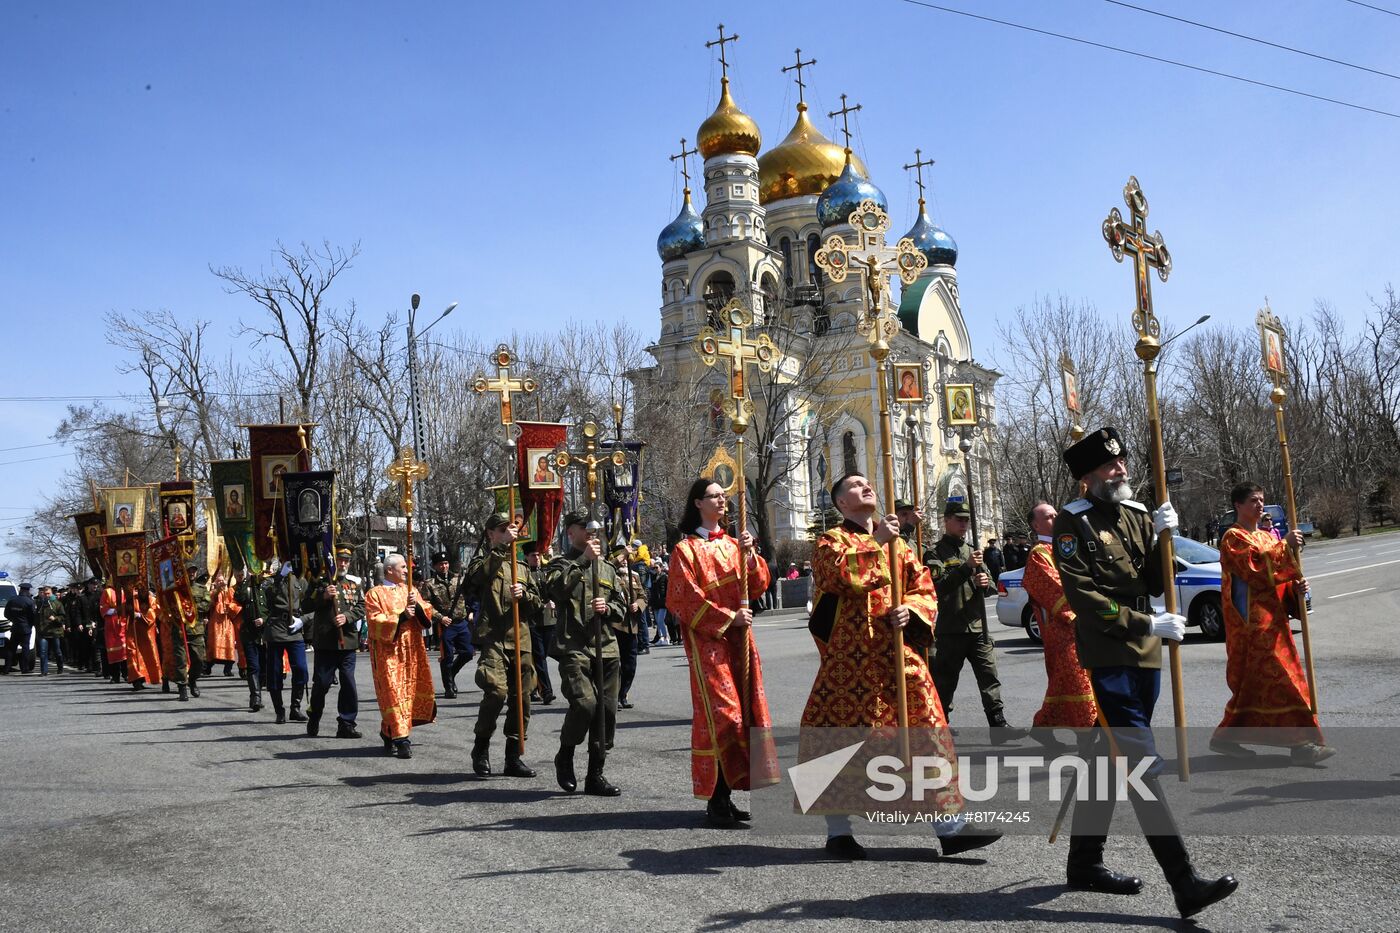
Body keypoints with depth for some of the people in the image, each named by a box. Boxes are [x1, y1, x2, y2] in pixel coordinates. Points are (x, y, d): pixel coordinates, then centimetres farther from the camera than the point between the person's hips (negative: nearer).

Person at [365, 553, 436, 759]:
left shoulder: (410, 590, 14)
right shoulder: (375, 594, -1)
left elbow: (427, 614, 10)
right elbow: (375, 621, -11)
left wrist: (417, 605, -10)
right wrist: (401, 616, -19)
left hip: (412, 650, 6)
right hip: (388, 651, -6)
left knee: (412, 689, 7)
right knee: (393, 692, -10)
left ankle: (388, 732, 23)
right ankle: (401, 738, -11)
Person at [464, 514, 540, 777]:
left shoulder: (521, 566, 21)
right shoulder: (484, 558, 7)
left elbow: (537, 603, 16)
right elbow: (476, 574, -18)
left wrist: (524, 594, -6)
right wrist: (501, 547, -20)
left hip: (520, 639, 5)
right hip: (493, 638, -5)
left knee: (521, 698, 4)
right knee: (496, 691, -20)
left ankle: (513, 757, 13)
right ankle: (481, 749, -1)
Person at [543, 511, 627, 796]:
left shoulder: (607, 568, 20)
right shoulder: (561, 565, 5)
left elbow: (621, 605, 22)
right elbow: (555, 588, -17)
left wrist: (607, 608, -1)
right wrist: (584, 559, -15)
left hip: (606, 648, 5)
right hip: (574, 647, -5)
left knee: (607, 709, 3)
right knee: (584, 703, -21)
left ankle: (595, 774, 14)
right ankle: (565, 757, 4)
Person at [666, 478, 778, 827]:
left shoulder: (732, 545, 15)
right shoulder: (686, 549, -3)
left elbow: (758, 586, 8)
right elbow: (685, 600, -10)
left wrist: (749, 556, -9)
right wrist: (728, 618, -14)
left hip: (739, 640, 7)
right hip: (707, 641, -6)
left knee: (743, 713, 4)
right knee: (721, 715, -11)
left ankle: (726, 795, 12)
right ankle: (716, 801, -5)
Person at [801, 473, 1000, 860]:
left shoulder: (897, 543, 20)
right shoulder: (831, 541, 4)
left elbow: (924, 588, 13)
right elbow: (838, 573, -19)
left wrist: (909, 610, -7)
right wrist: (876, 543, -17)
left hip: (900, 653, 5)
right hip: (850, 657, -4)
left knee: (927, 730, 1)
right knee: (841, 734, 0)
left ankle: (950, 826, 5)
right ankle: (838, 831, 14)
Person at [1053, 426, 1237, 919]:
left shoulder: (1138, 515, 12)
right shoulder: (1073, 523, -8)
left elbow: (1156, 584, 7)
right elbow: (1085, 599, -14)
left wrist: (1162, 537, -9)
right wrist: (1149, 624, -18)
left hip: (1144, 654, 8)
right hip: (1106, 656, -8)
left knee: (1111, 757, 15)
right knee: (1142, 764, -11)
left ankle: (1084, 862, 27)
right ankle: (1184, 883, -13)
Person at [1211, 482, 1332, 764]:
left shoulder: (1267, 536, 20)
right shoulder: (1233, 539, -7)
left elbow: (1277, 576, 19)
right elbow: (1256, 569, -21)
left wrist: (1295, 586, -2)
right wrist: (1285, 547, -18)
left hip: (1272, 621, 9)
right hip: (1251, 623, -9)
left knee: (1254, 684, 9)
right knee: (1280, 680, -11)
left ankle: (1226, 738, 16)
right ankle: (1301, 742, -11)